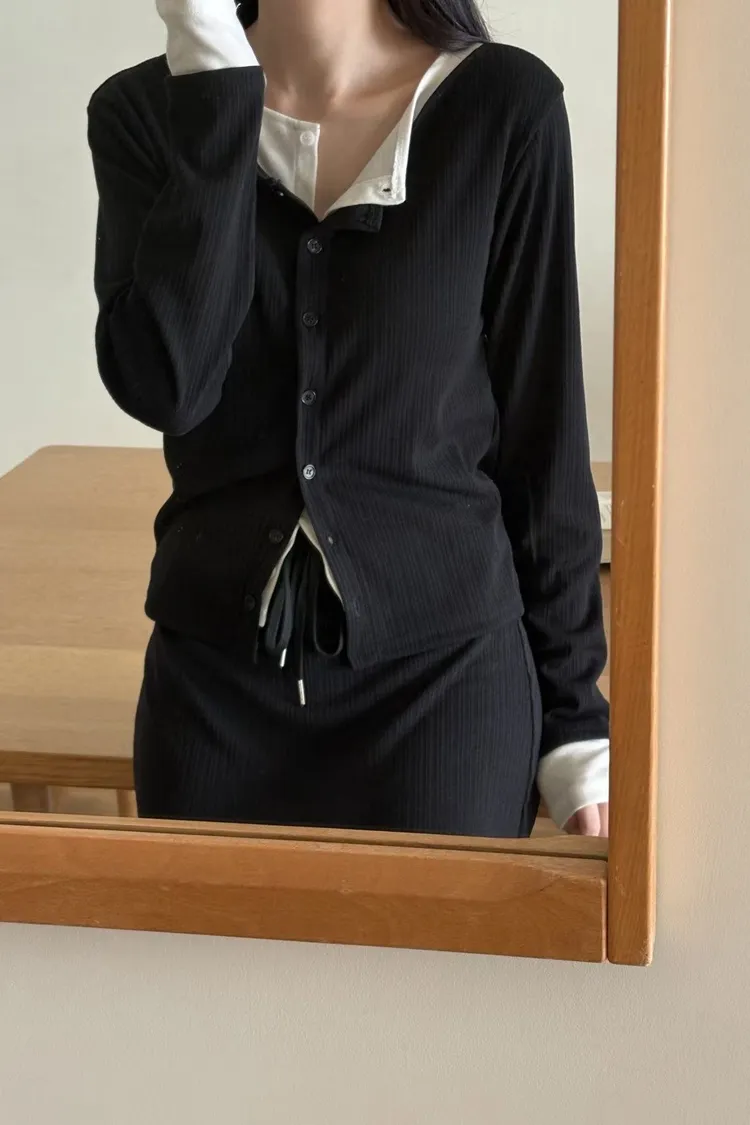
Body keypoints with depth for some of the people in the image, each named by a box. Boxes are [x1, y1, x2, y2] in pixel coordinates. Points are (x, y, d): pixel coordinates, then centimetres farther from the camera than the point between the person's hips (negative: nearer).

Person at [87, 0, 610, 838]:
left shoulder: (503, 108, -6)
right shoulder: (146, 111, -1)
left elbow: (543, 427, -1)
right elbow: (161, 384, -16)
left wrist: (573, 714, 1)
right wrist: (212, 76, -18)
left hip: (442, 671, -2)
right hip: (217, 676, 2)